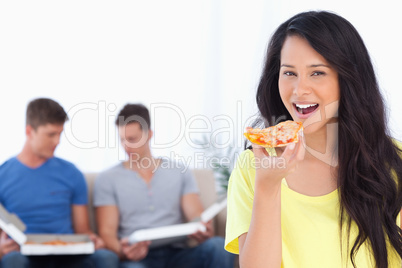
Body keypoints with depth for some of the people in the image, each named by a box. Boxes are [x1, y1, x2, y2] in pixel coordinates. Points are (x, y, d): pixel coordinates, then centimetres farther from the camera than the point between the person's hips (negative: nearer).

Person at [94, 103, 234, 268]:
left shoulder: (179, 172, 17)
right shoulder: (108, 180, 12)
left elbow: (198, 218, 8)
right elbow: (107, 232, 2)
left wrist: (204, 231, -19)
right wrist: (122, 251, -23)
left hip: (176, 254, 3)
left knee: (218, 246, -31)